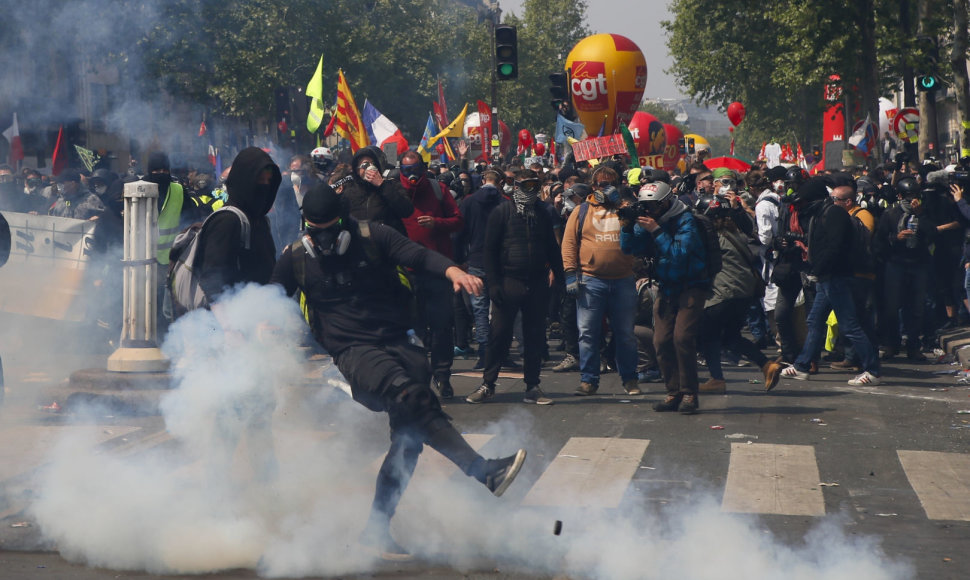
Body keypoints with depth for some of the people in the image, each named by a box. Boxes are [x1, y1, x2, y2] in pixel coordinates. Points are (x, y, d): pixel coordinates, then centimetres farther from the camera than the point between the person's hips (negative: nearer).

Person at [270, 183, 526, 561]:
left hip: (396, 341, 3)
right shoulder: (297, 258, 8)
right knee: (409, 393, -31)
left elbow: (416, 255, -7)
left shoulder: (372, 238, 6)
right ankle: (482, 470, -39)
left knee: (409, 431, -13)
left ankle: (377, 526, -3)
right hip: (353, 350, -3)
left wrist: (451, 269, -26)